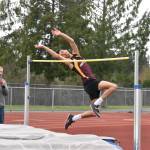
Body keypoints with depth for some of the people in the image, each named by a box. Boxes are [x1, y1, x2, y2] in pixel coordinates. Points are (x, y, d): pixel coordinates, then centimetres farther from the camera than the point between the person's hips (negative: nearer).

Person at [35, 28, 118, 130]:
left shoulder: (76, 55, 16)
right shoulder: (69, 62, -2)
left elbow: (72, 41, 8)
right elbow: (56, 56, -10)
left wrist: (61, 34, 2)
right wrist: (43, 47, -7)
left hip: (93, 83, 7)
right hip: (89, 83, -7)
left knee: (95, 112, 7)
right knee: (113, 86, -22)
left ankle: (73, 118, 15)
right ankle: (96, 104, -15)